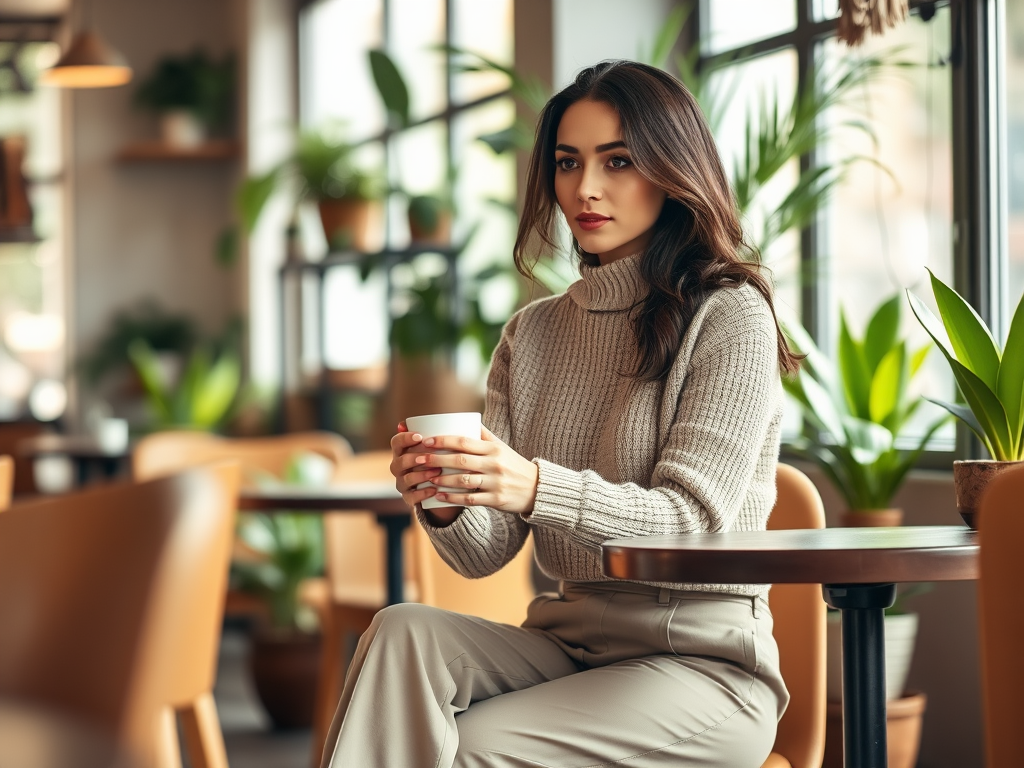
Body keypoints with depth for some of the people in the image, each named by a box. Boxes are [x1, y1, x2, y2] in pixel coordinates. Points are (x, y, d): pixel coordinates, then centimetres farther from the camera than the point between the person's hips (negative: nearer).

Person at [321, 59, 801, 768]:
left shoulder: (731, 316, -6)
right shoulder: (532, 334, 11)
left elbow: (691, 521, -16)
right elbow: (485, 553, 5)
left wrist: (538, 487, -33)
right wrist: (445, 502, -20)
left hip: (701, 661, -5)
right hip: (569, 640, 5)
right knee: (405, 630, -23)